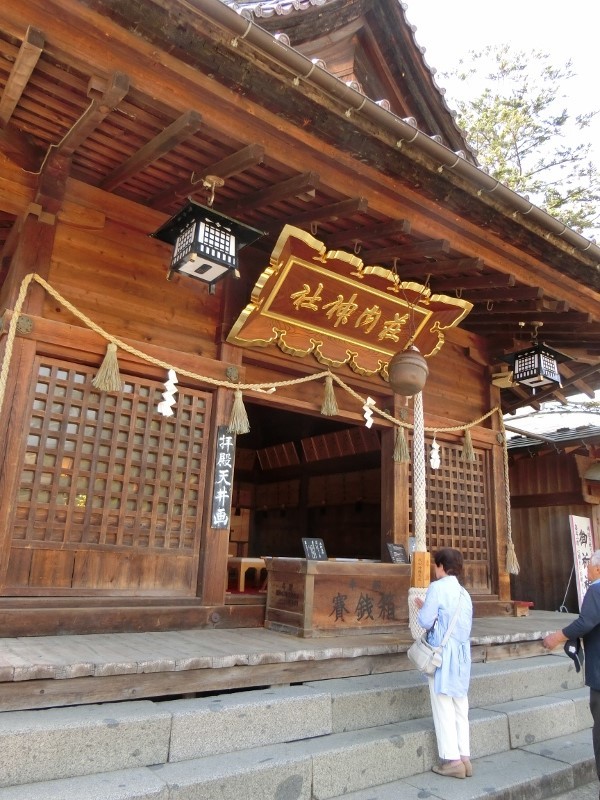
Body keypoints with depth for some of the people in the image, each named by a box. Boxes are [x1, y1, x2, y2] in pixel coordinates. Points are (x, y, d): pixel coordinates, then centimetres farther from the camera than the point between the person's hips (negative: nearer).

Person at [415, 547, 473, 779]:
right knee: (460, 708, 13)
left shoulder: (437, 588, -12)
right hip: (462, 654, 7)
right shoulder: (464, 593, 9)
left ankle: (452, 760, 5)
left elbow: (426, 621, -15)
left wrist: (421, 607, 5)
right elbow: (467, 626, 13)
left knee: (443, 707, 1)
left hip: (443, 654, -7)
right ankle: (464, 757, 17)